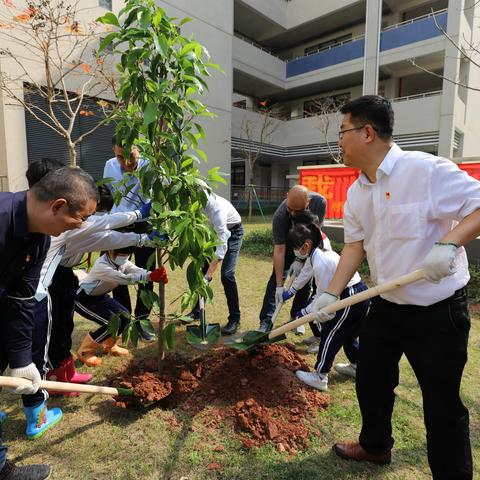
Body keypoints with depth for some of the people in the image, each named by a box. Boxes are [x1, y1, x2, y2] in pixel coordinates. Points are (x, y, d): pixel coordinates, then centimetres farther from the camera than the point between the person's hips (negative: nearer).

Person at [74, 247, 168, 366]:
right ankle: (85, 351, 1)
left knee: (124, 317, 0)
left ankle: (109, 345, 23)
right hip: (82, 298, -8)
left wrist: (157, 275, -47)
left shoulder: (122, 261, -11)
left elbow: (136, 270, -27)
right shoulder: (101, 266, -35)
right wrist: (149, 276, -57)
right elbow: (125, 279, -46)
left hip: (99, 296, 8)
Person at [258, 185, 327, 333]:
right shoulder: (279, 215, -36)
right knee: (277, 276, -12)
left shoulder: (319, 202, -32)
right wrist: (279, 286, -34)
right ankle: (266, 321, -8)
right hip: (288, 242, -2)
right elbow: (279, 251, -34)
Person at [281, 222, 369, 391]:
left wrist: (304, 312, -5)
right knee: (346, 333, 23)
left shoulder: (320, 263, -24)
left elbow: (322, 296, -17)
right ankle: (356, 366, 41)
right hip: (358, 295, 9)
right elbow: (304, 274, 21)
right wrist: (289, 292, 32)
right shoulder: (315, 254, 5)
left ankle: (320, 377, 9)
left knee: (330, 334, 0)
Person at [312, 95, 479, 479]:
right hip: (386, 306, 7)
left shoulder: (426, 170, -20)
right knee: (370, 381, 20)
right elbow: (355, 244, 6)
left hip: (438, 311, -7)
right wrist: (331, 293, -1)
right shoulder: (356, 192, 3)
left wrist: (448, 243, -34)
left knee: (442, 402, 8)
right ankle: (375, 445, 47)